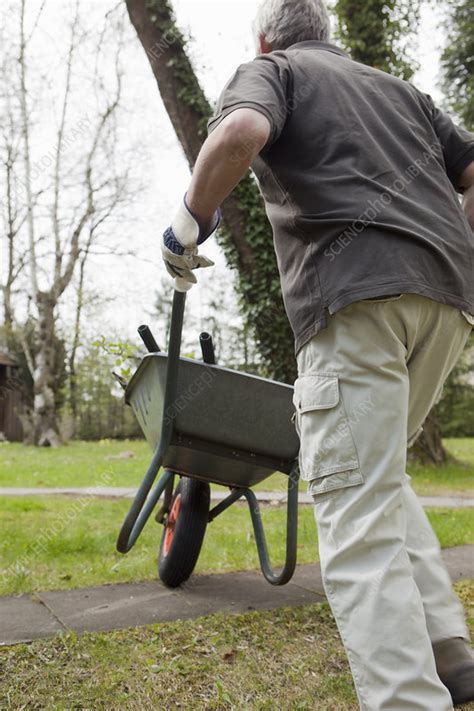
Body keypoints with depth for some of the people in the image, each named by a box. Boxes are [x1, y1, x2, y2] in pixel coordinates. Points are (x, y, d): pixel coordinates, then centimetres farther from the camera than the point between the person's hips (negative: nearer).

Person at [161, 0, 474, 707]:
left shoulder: (269, 69, 14)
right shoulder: (397, 87, 31)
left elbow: (241, 131, -11)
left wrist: (188, 225, 1)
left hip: (357, 286, -7)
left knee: (358, 512, -8)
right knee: (378, 479, 19)